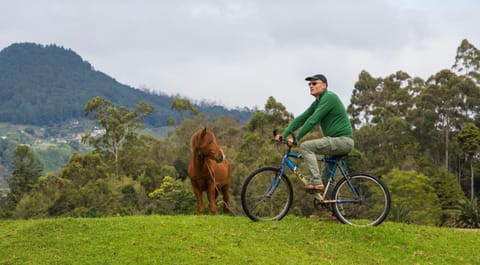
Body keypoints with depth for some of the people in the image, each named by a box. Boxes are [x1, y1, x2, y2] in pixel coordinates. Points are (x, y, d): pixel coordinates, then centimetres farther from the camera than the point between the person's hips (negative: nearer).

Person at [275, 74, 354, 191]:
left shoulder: (329, 97, -13)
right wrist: (283, 134, 3)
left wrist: (296, 138, -21)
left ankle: (316, 182, -21)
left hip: (342, 140, -10)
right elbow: (301, 119, 13)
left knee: (305, 146, -18)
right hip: (336, 141, 10)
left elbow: (313, 120, -21)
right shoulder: (317, 103, 16)